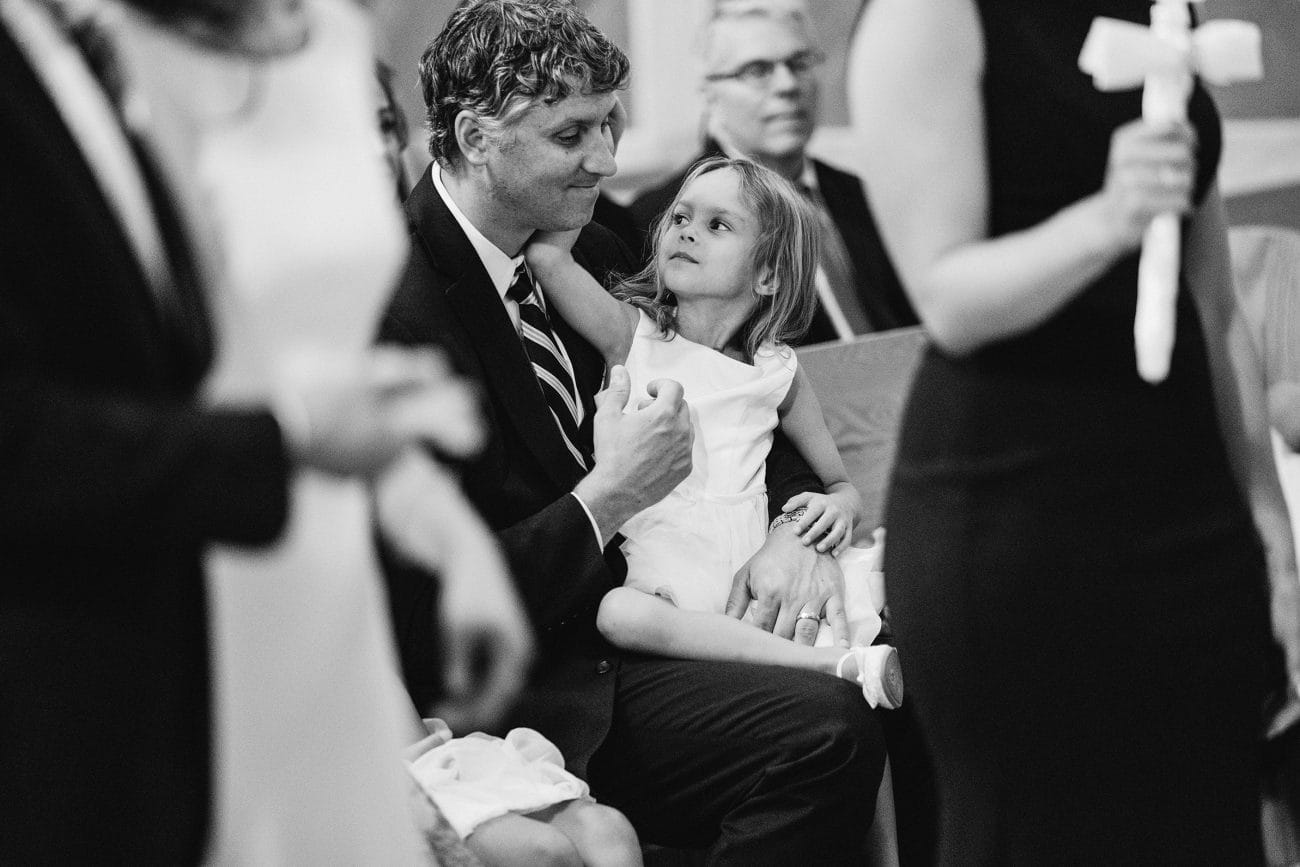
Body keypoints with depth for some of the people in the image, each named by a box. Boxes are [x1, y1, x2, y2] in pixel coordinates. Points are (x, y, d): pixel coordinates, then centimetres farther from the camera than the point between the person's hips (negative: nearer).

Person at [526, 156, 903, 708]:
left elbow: (841, 485, 22)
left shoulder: (778, 373, 14)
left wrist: (837, 508, -3)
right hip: (660, 586, -2)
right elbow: (547, 253, -9)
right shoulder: (630, 335, 8)